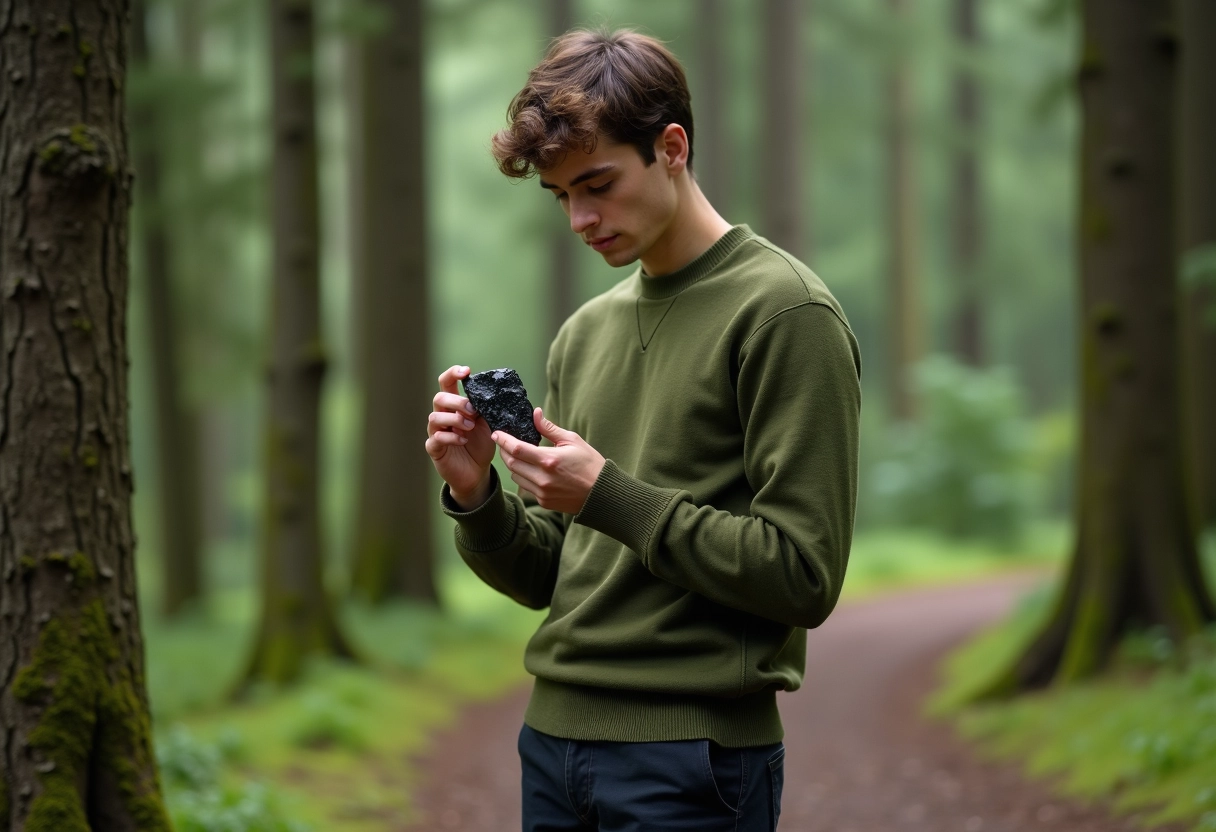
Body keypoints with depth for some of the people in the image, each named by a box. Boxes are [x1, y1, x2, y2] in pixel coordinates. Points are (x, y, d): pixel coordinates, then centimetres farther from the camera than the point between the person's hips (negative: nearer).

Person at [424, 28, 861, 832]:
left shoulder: (784, 313, -8)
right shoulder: (585, 332, 13)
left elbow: (804, 577, -14)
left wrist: (610, 497, -17)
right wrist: (477, 497, -4)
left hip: (691, 756, -6)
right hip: (555, 735, 7)